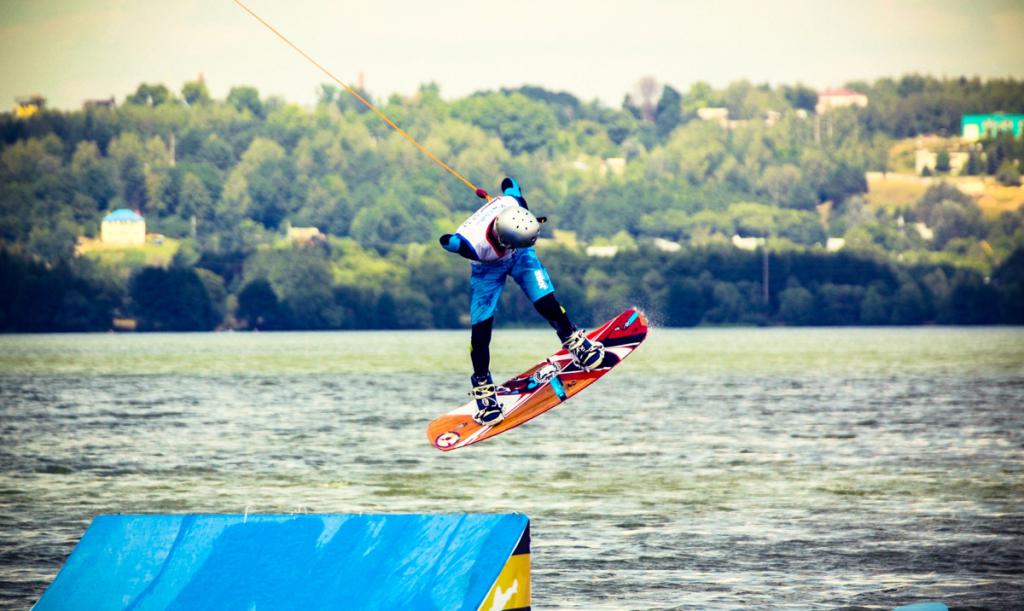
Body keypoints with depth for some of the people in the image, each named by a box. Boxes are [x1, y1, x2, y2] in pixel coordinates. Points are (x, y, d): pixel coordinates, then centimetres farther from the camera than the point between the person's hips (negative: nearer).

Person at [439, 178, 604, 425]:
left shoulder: (511, 202, -38)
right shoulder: (472, 244, -46)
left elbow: (509, 183, -12)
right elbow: (446, 241, -23)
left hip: (520, 256, 3)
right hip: (487, 268, -3)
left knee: (548, 305, -9)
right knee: (480, 333, -3)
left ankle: (574, 341, 19)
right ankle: (483, 389, 18)